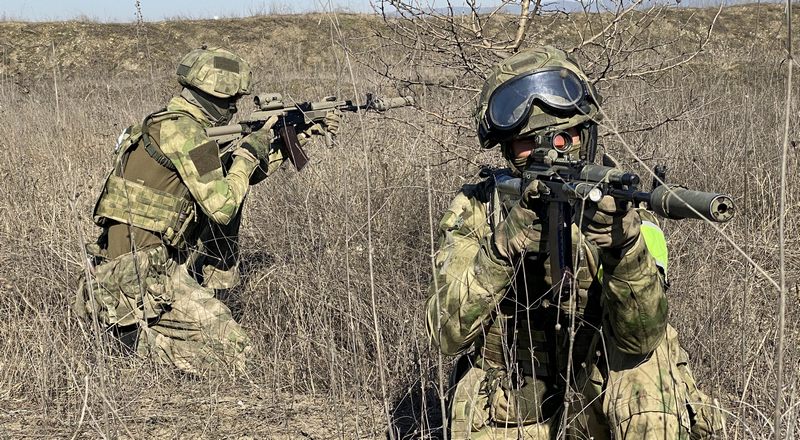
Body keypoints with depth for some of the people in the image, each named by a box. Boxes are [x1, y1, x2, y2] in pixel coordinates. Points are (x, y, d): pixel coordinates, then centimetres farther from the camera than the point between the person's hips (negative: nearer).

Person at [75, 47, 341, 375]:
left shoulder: (173, 123, 15)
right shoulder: (182, 130, -15)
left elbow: (245, 175, 23)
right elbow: (221, 206, -16)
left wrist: (300, 136, 23)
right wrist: (247, 153, -2)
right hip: (139, 273, -10)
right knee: (233, 352, -9)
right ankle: (137, 330, -7)